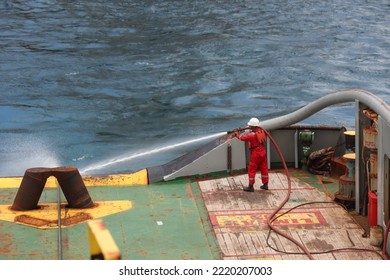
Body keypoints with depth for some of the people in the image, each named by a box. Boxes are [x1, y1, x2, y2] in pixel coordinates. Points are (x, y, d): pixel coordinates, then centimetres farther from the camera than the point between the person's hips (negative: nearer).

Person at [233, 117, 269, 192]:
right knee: (264, 168, 14)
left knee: (252, 170, 3)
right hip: (262, 152, 8)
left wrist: (237, 134, 3)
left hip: (256, 154, -8)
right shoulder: (261, 131, -2)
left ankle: (251, 186, 7)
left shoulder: (252, 135, -24)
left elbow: (242, 138, -14)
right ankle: (265, 185, 23)